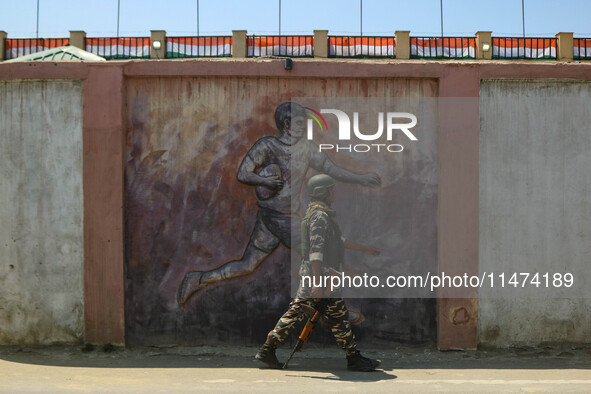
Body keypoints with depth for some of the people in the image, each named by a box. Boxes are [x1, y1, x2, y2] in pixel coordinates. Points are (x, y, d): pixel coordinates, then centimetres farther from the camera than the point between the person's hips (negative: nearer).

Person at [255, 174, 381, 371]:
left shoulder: (316, 212, 19)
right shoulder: (320, 215, -15)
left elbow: (339, 239, 30)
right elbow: (316, 250, -24)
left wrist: (364, 248, 37)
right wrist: (318, 282, -28)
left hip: (308, 274, 10)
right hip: (320, 274, -10)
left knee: (295, 313, 10)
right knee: (339, 316, 0)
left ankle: (267, 349, 12)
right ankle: (354, 359, 10)